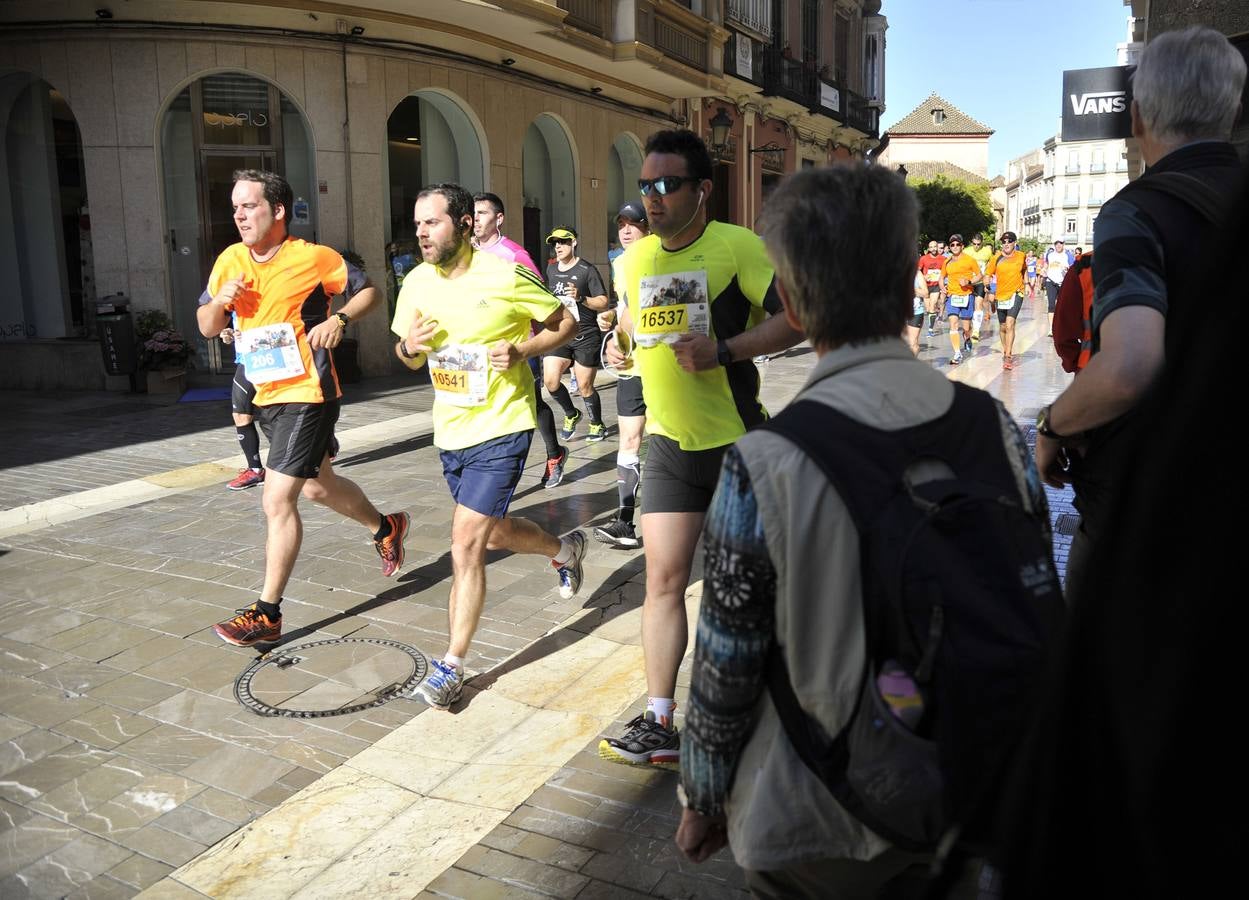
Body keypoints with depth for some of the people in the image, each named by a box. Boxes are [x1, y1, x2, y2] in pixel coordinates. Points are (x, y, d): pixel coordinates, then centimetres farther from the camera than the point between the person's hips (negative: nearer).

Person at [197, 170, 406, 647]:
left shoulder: (312, 258, -12)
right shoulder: (230, 261, 5)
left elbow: (369, 291, -2)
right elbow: (206, 327, 10)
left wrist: (339, 319, -19)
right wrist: (219, 301, -11)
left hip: (308, 394, -8)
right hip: (267, 396, 8)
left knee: (277, 500, -11)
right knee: (318, 485, 23)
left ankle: (267, 613, -2)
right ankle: (386, 527, 47)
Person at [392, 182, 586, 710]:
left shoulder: (504, 277, -15)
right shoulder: (417, 283, 2)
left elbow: (566, 324, -4)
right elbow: (409, 358, 14)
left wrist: (522, 351, -20)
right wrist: (409, 345, -10)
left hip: (501, 429, -7)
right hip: (450, 430, 7)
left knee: (466, 544, -11)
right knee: (494, 533, 20)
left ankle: (451, 666, 3)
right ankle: (564, 550, 51)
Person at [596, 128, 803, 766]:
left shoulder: (737, 246, -13)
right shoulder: (635, 257, 7)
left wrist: (725, 349, -27)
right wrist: (621, 338, 6)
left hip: (738, 442, -4)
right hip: (669, 444, 5)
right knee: (663, 579, 1)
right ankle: (660, 725, 8)